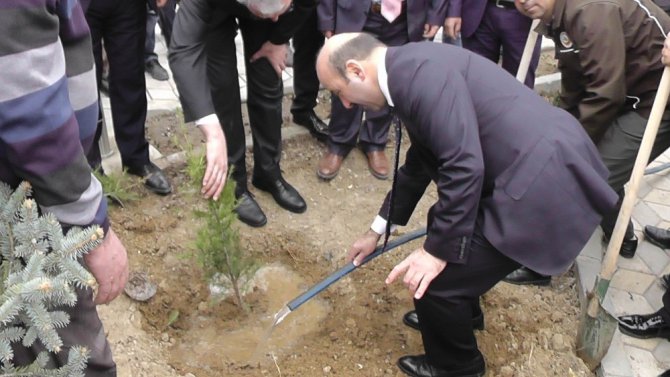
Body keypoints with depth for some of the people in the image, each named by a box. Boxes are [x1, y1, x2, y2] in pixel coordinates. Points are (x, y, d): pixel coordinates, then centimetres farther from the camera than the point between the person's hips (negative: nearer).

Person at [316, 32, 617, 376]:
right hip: (538, 164, 10)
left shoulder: (420, 70, -17)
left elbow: (464, 167, -23)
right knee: (445, 224, 27)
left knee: (436, 281, -2)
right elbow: (420, 163, 25)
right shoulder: (411, 70, 15)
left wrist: (437, 251, -11)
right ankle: (461, 310, 50)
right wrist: (377, 230, 34)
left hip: (542, 183, -10)